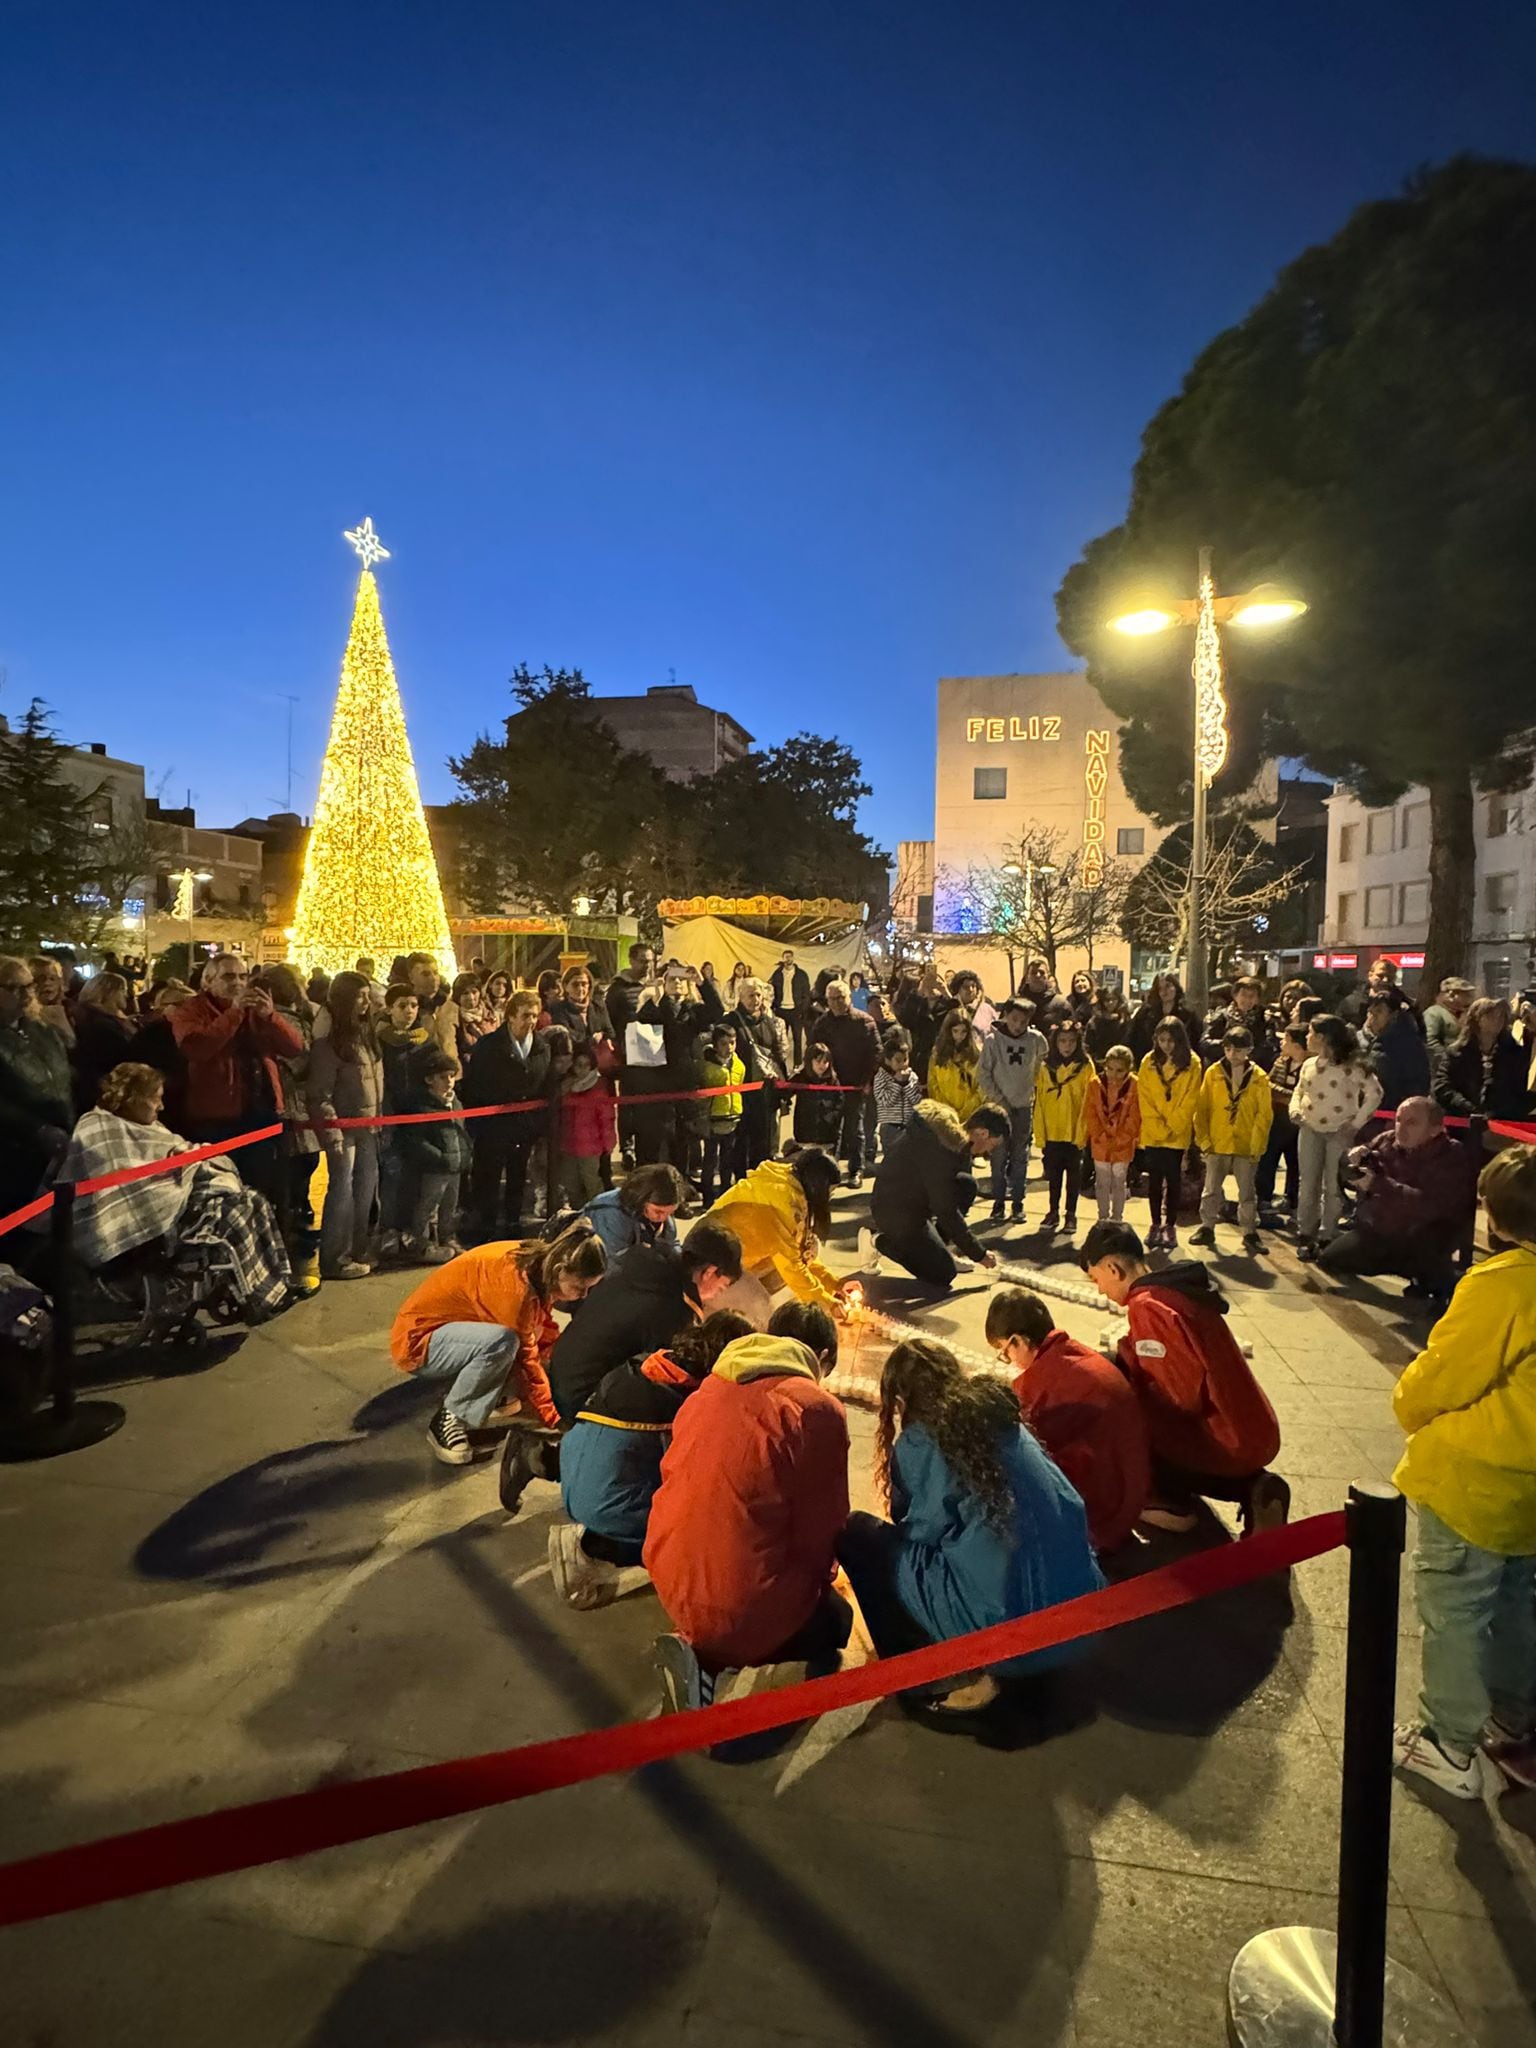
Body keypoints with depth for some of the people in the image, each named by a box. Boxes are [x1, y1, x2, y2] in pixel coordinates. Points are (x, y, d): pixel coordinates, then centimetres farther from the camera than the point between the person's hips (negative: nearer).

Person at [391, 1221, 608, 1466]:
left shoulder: (538, 1262, -6)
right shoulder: (516, 1285, -31)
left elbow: (549, 1334, 3)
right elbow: (524, 1360, -24)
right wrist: (556, 1420, -17)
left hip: (452, 1332, 9)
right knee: (503, 1343, -33)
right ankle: (448, 1419, -13)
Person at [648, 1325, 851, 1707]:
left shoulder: (706, 1392, 7)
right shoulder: (819, 1409, -12)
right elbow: (822, 1528, -7)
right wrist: (817, 1584, 15)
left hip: (674, 1590, 7)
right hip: (749, 1609, -7)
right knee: (835, 1619, 26)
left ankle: (700, 1649, 6)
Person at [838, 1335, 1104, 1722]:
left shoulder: (918, 1440, -5)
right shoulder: (1001, 1414, 11)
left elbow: (921, 1530, -1)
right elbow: (1070, 1504, 16)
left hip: (1007, 1628, -7)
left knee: (857, 1534, 7)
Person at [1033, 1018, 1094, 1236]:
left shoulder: (1085, 1067, -4)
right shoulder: (1046, 1068, 3)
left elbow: (1089, 1102, -5)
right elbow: (1039, 1103, 2)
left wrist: (1083, 1131, -12)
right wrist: (1040, 1134, -2)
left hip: (1075, 1132, -2)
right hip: (1052, 1132, 2)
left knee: (1072, 1175, 8)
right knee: (1053, 1175, 12)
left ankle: (1071, 1215, 19)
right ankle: (1053, 1212, 24)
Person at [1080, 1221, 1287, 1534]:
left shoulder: (1147, 1306, -21)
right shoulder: (1178, 1288, 7)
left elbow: (1181, 1395, -21)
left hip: (1228, 1442, -9)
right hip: (1254, 1432, 9)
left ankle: (1171, 1500, 6)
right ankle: (1252, 1487, 14)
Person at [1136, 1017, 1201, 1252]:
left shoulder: (1192, 1063, -5)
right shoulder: (1149, 1062, 0)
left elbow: (1190, 1100, -6)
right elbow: (1144, 1098, -2)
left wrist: (1171, 1127, -12)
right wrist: (1158, 1128, -10)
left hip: (1178, 1134, -1)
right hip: (1153, 1134, 1)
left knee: (1174, 1180, 5)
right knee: (1154, 1179, 7)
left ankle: (1170, 1226, 15)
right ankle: (1156, 1225, 18)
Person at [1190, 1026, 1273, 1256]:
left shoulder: (1259, 1077, -4)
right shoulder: (1213, 1072, -2)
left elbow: (1264, 1114, -2)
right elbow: (1202, 1108, 0)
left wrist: (1257, 1145, -6)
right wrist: (1204, 1139, -4)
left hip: (1247, 1146, -1)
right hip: (1217, 1144, 1)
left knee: (1248, 1192, 10)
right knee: (1211, 1189, 11)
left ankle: (1250, 1233, 22)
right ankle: (1207, 1228, 24)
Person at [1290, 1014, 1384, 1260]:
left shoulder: (1351, 1065, -10)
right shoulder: (1309, 1064, 7)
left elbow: (1375, 1093, -11)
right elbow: (1299, 1091, 21)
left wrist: (1356, 1122, -13)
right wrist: (1295, 1110, 2)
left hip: (1340, 1133, -5)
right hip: (1311, 1130, 5)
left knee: (1332, 1187, 1)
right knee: (1308, 1185, 6)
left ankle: (1326, 1237, 10)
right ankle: (1305, 1236, 13)